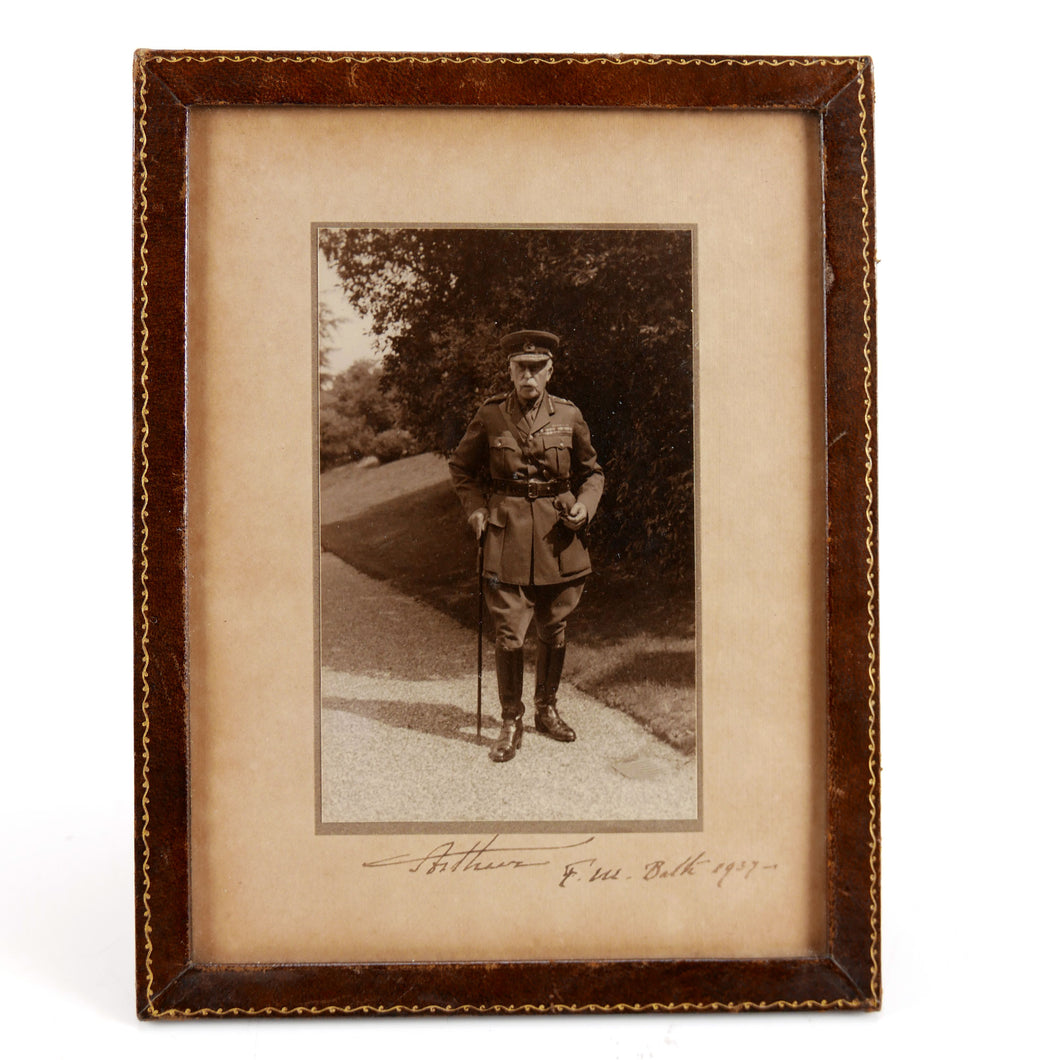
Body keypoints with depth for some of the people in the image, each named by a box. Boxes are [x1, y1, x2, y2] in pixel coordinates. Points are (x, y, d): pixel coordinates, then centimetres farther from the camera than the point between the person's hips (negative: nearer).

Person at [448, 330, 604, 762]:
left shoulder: (569, 416, 2)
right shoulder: (490, 416, -1)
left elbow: (592, 471, 14)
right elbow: (461, 467, 13)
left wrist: (584, 505, -5)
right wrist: (475, 509, 0)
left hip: (558, 537, 2)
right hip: (507, 534, -2)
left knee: (554, 631, 12)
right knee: (508, 635, -3)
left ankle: (546, 709, 31)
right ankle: (511, 723, 13)